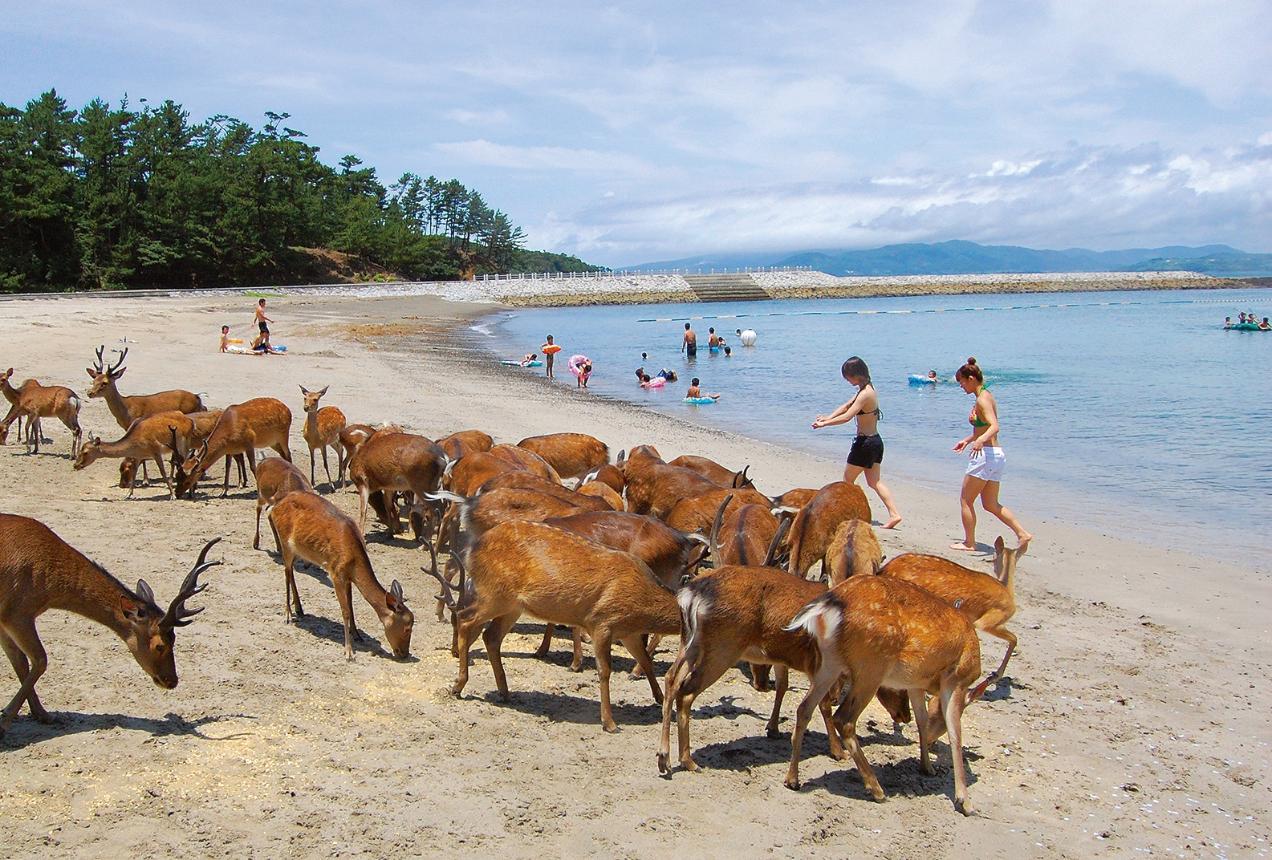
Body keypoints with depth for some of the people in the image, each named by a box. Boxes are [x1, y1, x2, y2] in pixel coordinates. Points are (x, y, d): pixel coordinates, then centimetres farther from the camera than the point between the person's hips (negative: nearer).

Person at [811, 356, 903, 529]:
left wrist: (824, 424, -18)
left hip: (865, 442, -9)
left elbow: (847, 417, -26)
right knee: (874, 481, 10)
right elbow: (847, 406, 18)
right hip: (875, 440, 9)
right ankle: (894, 513, 2)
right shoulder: (867, 389, 9)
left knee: (847, 479, 7)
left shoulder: (865, 394, -21)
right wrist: (828, 417, 9)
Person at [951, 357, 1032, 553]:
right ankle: (1022, 534, 5)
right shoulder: (985, 397, 15)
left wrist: (980, 440, -47)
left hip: (986, 455, -10)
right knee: (991, 504, 13)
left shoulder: (982, 399, -15)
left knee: (966, 500, 3)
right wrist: (967, 440, 38)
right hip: (996, 455, 10)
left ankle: (969, 543, 10)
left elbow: (994, 427, -30)